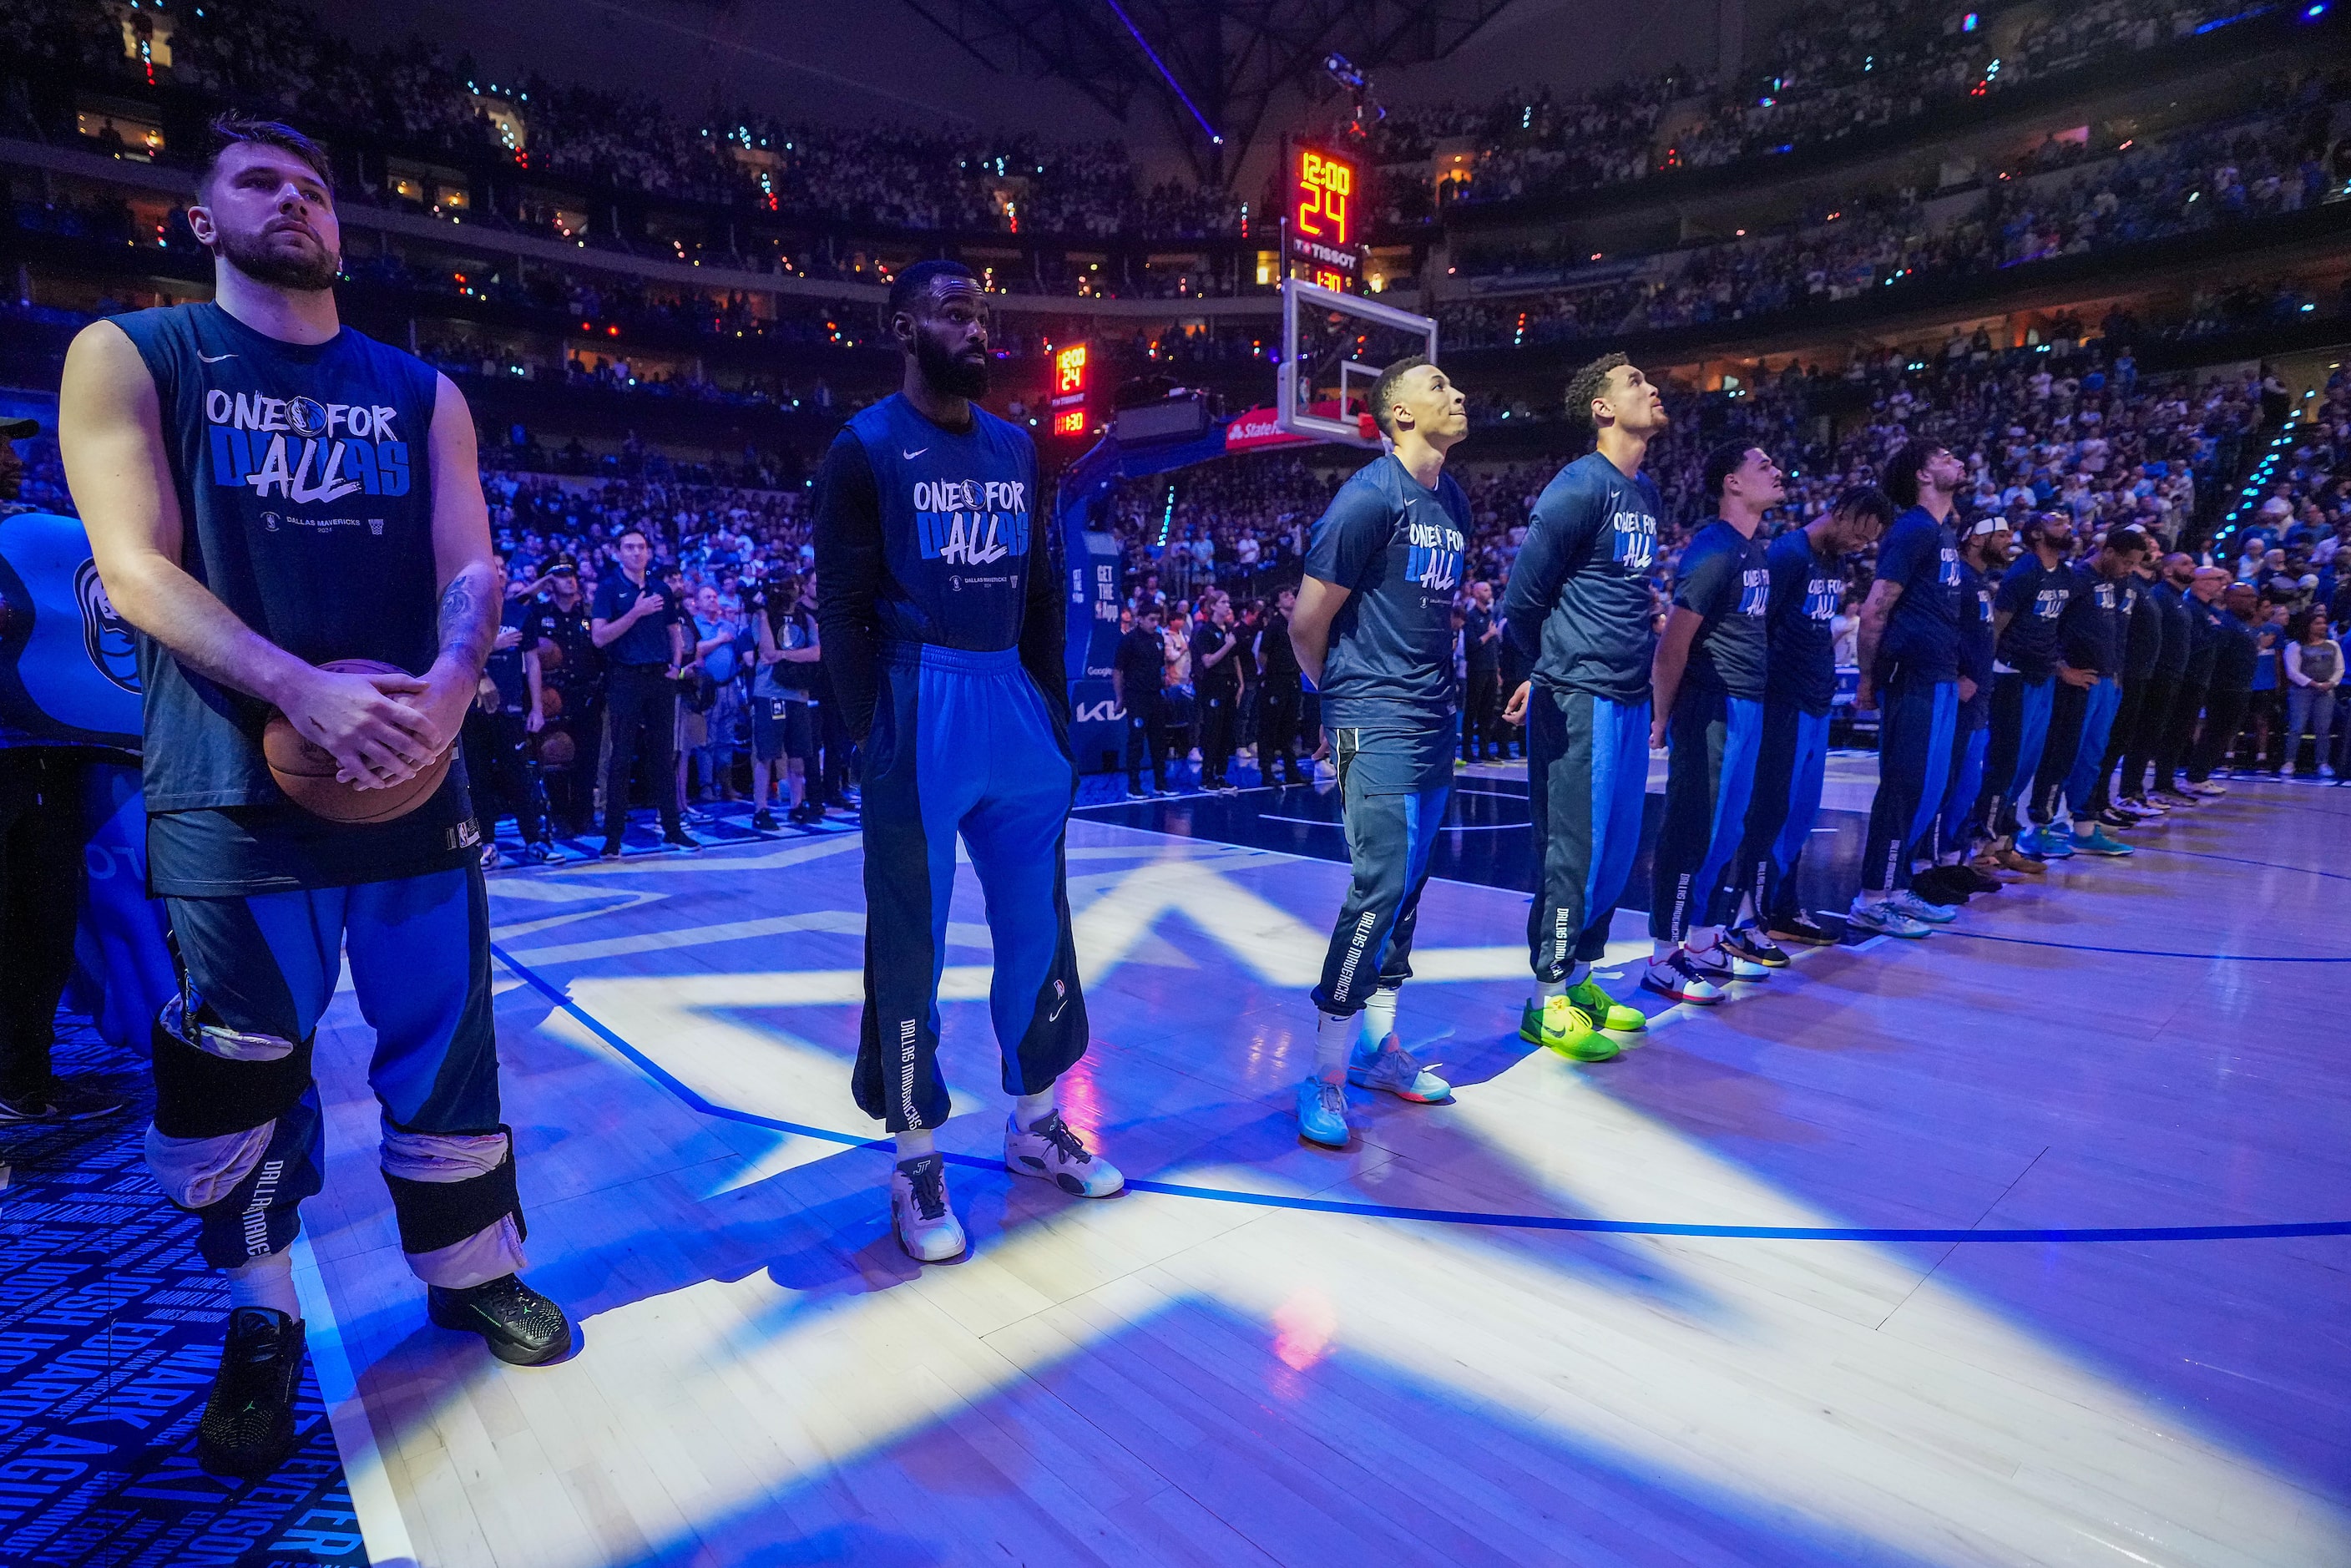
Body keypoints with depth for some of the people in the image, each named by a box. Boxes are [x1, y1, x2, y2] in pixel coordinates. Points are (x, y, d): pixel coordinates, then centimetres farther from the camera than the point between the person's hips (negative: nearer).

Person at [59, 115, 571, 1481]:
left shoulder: (420, 391, 12)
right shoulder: (129, 358, 4)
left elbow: (471, 566, 3)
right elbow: (138, 569, -7)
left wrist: (450, 684, -17)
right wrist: (306, 690, -22)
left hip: (414, 779, 2)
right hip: (235, 791, -2)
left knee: (448, 1045, 9)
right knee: (232, 1084, 6)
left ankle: (473, 1272, 28)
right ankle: (264, 1327, 27)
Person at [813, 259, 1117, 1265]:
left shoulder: (1015, 448, 14)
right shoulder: (866, 448, -3)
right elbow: (844, 611, -6)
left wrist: (1055, 712, 10)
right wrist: (874, 737, -13)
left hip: (1014, 702, 6)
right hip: (922, 705, -6)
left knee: (1038, 926, 12)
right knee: (911, 945, 2)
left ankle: (1034, 1124, 30)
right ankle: (915, 1163, 17)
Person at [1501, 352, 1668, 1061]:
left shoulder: (1647, 493, 15)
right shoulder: (1578, 487, -11)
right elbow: (1523, 597, -9)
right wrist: (1550, 672, 4)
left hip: (1629, 697, 8)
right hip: (1580, 698, -8)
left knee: (1616, 846, 13)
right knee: (1574, 849, -3)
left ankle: (1580, 981, 26)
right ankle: (1547, 1003, 8)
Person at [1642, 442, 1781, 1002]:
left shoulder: (1754, 549, 14)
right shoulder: (1713, 551, -14)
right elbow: (1672, 645, -16)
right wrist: (1664, 718, -12)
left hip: (1747, 706, 9)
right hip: (1713, 708, -9)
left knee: (1729, 829, 14)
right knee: (1693, 831, -5)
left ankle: (1706, 940, 25)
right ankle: (1663, 959, 2)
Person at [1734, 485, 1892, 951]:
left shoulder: (1837, 564, 15)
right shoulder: (1788, 553, -12)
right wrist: (1763, 687, -15)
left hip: (1817, 706, 9)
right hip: (1784, 706, -9)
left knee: (1802, 811, 12)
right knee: (1772, 810, -6)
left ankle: (1783, 909, 22)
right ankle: (1752, 917, 1)